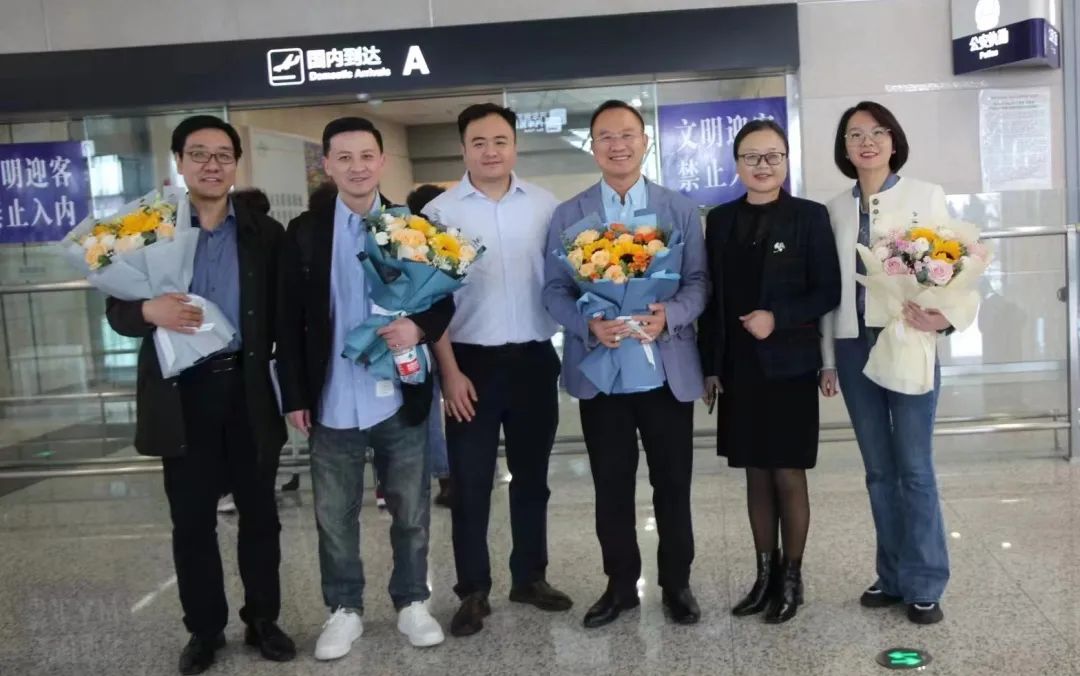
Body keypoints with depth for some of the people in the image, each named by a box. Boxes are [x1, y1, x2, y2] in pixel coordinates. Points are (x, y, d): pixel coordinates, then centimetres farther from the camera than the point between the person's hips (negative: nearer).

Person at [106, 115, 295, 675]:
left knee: (259, 515, 11)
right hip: (181, 393, 0)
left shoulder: (265, 233, 2)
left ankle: (263, 620, 27)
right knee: (191, 520, 10)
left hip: (248, 390, 0)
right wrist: (150, 310, -21)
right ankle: (204, 628, 26)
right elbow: (116, 309, 1)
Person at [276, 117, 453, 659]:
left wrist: (419, 327, -18)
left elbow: (443, 298, 4)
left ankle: (412, 602, 29)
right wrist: (295, 396, -2)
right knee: (334, 515, 10)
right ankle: (344, 609, 27)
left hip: (401, 399, 0)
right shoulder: (303, 232, 2)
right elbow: (290, 322, 2)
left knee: (411, 511, 11)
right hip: (332, 403, 0)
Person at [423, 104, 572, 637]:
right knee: (470, 482, 4)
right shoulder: (439, 212, -2)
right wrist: (449, 371, -7)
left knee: (531, 475, 14)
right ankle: (473, 592, 17)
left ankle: (530, 577, 29)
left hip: (534, 358, 2)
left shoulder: (545, 206, 3)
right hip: (472, 361, -2)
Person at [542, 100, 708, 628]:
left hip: (667, 367, 0)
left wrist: (669, 316, -18)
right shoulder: (568, 215, 5)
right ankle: (621, 583, 25)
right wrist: (589, 324, -18)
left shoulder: (680, 209, 5)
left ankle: (676, 583, 25)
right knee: (611, 484, 10)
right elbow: (554, 289, 1)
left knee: (673, 482, 8)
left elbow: (699, 280, 1)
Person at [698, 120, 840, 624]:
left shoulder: (809, 217, -2)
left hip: (789, 368, -3)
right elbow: (712, 297, 8)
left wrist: (777, 318, -19)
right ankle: (765, 573, 23)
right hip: (738, 370, 4)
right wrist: (710, 365, 4)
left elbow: (828, 291, -5)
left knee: (789, 475, 4)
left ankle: (792, 577, 18)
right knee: (756, 474, 11)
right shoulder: (721, 220, 8)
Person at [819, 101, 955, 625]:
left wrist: (945, 316, -24)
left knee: (914, 467, 0)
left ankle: (925, 585, 12)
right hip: (854, 345, 3)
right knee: (878, 468, 10)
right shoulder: (836, 208, 9)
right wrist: (828, 357, 9)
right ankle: (893, 576, 22)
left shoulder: (926, 196, 0)